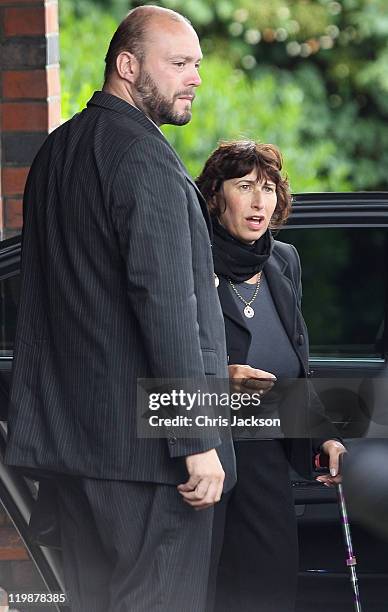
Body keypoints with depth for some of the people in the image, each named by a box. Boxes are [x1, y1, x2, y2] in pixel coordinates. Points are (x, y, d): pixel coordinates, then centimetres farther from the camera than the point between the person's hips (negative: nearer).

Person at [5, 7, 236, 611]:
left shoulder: (56, 150, 16)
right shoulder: (146, 157, -14)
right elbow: (166, 301, -21)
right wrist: (197, 442, -21)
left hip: (72, 428, 9)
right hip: (149, 440, -9)